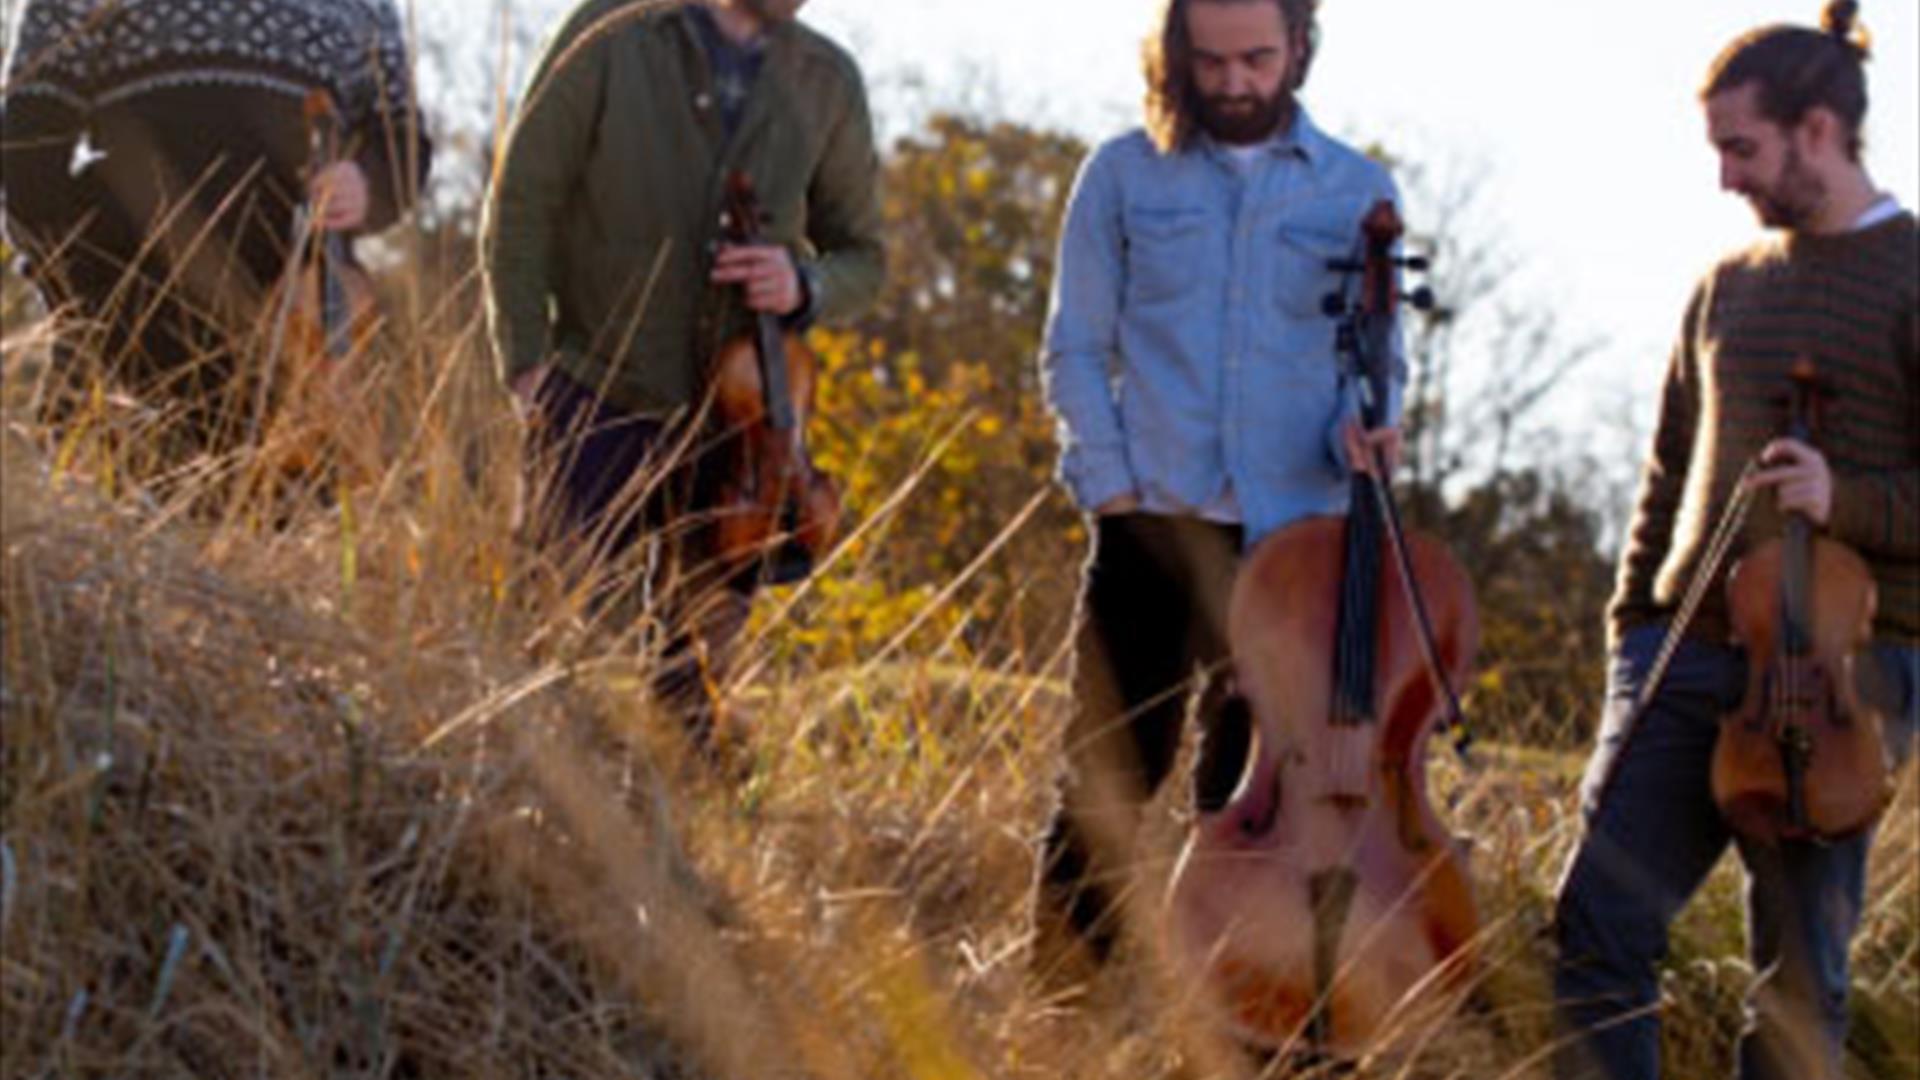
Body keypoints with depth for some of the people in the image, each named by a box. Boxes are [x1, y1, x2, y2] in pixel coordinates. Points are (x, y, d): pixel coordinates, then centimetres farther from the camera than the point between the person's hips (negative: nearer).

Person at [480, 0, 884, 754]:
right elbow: (521, 204, -3)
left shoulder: (828, 82, 5)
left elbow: (861, 256, 12)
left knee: (700, 662, 5)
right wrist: (526, 367, -11)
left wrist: (804, 287, -12)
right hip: (600, 401, -3)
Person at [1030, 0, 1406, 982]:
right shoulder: (1123, 176, 5)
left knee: (1253, 791, 4)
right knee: (1111, 770, -2)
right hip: (1153, 522, -1)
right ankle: (1057, 999, 6)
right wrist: (1111, 488, -5)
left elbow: (1375, 354, 9)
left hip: (1295, 533, 1)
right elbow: (1074, 351, 6)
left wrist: (1363, 423, -13)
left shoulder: (1359, 192, 8)